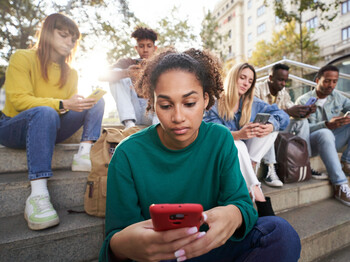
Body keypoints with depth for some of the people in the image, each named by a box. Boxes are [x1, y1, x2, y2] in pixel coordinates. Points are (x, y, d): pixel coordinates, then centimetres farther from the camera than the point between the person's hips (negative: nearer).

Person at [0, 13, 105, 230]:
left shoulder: (71, 74, 12)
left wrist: (84, 103, -19)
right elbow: (18, 99, -16)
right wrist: (62, 105, -27)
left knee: (97, 102, -8)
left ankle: (84, 155, -30)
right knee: (45, 112, -40)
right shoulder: (23, 58, -3)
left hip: (46, 128, 5)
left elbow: (71, 105, 4)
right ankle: (38, 196, -46)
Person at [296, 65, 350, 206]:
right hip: (311, 143, -6)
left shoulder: (337, 96, 10)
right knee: (325, 133, -38)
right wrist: (327, 125, -36)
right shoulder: (303, 101, -9)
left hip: (331, 141, 6)